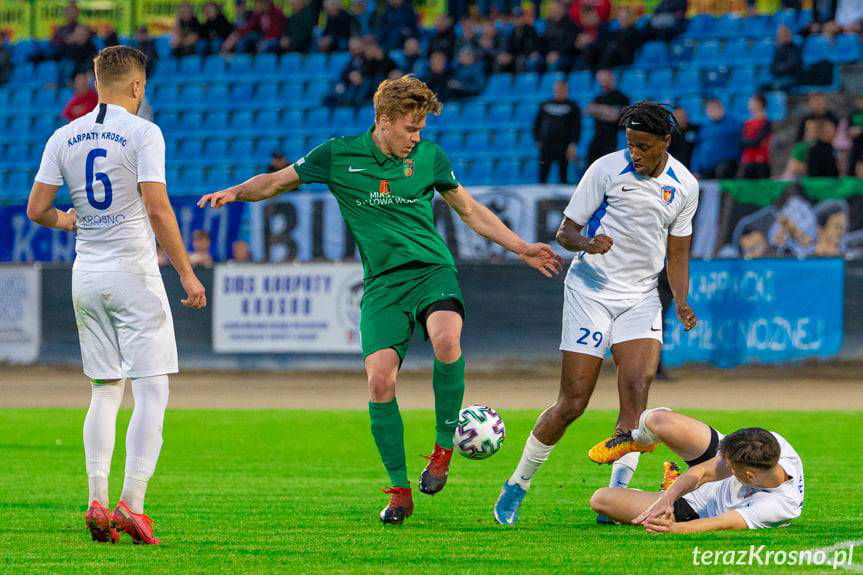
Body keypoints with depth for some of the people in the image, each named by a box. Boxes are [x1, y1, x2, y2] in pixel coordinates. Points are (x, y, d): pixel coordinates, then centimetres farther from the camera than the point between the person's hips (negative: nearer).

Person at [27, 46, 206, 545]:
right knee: (152, 391, -3)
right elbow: (157, 209, -16)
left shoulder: (64, 138, 6)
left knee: (105, 391, 13)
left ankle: (98, 501, 3)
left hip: (86, 275, 6)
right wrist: (187, 273, -11)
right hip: (133, 272, -5)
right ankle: (133, 503, -13)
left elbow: (36, 209, 6)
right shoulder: (143, 133, -9)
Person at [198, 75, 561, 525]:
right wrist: (235, 192, -10)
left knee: (446, 340, -33)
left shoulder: (429, 157, 5)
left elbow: (471, 211, 18)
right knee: (379, 379, -16)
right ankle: (400, 491, 0)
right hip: (382, 282, 0)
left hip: (432, 270, 0)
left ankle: (444, 446, -13)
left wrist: (520, 248, 16)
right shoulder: (339, 156, 1)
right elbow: (277, 181, 9)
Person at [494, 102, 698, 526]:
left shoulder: (684, 185, 4)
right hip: (592, 289, -3)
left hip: (641, 297, 3)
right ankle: (518, 485, 11)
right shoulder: (607, 169, -8)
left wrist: (681, 302, -2)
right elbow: (565, 232, -4)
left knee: (637, 385, -21)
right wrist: (587, 243, -26)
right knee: (573, 402, -7)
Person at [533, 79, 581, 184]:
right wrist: (537, 140, 9)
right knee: (542, 176, -3)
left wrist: (573, 144, -15)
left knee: (563, 176, 1)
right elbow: (537, 124, 18)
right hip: (546, 146, 2)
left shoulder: (572, 107, 4)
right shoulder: (545, 105, 12)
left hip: (563, 147, -2)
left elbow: (576, 127, -3)